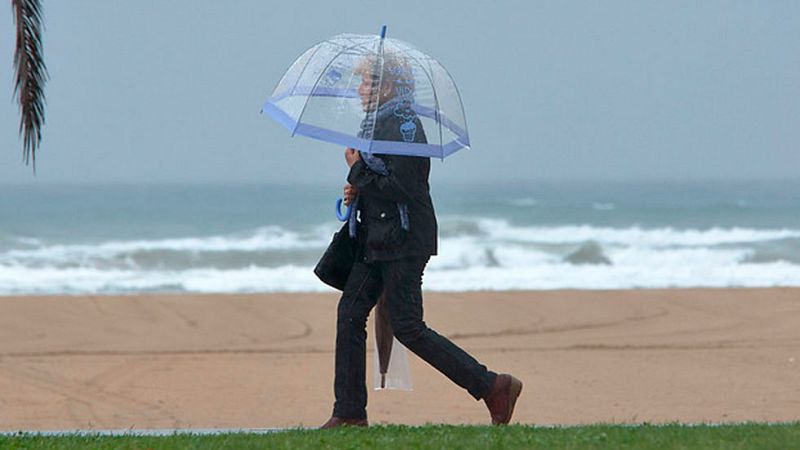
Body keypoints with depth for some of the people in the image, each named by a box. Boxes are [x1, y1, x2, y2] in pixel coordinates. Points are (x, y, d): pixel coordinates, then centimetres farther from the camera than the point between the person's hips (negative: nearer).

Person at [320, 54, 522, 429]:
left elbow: (400, 188, -23)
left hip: (402, 242, -10)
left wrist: (358, 172, -13)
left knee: (408, 327, -9)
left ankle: (493, 387, -5)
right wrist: (358, 189, 7)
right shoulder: (377, 123, 14)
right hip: (376, 241, 10)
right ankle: (350, 413, 10)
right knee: (350, 315, 6)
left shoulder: (404, 125, -16)